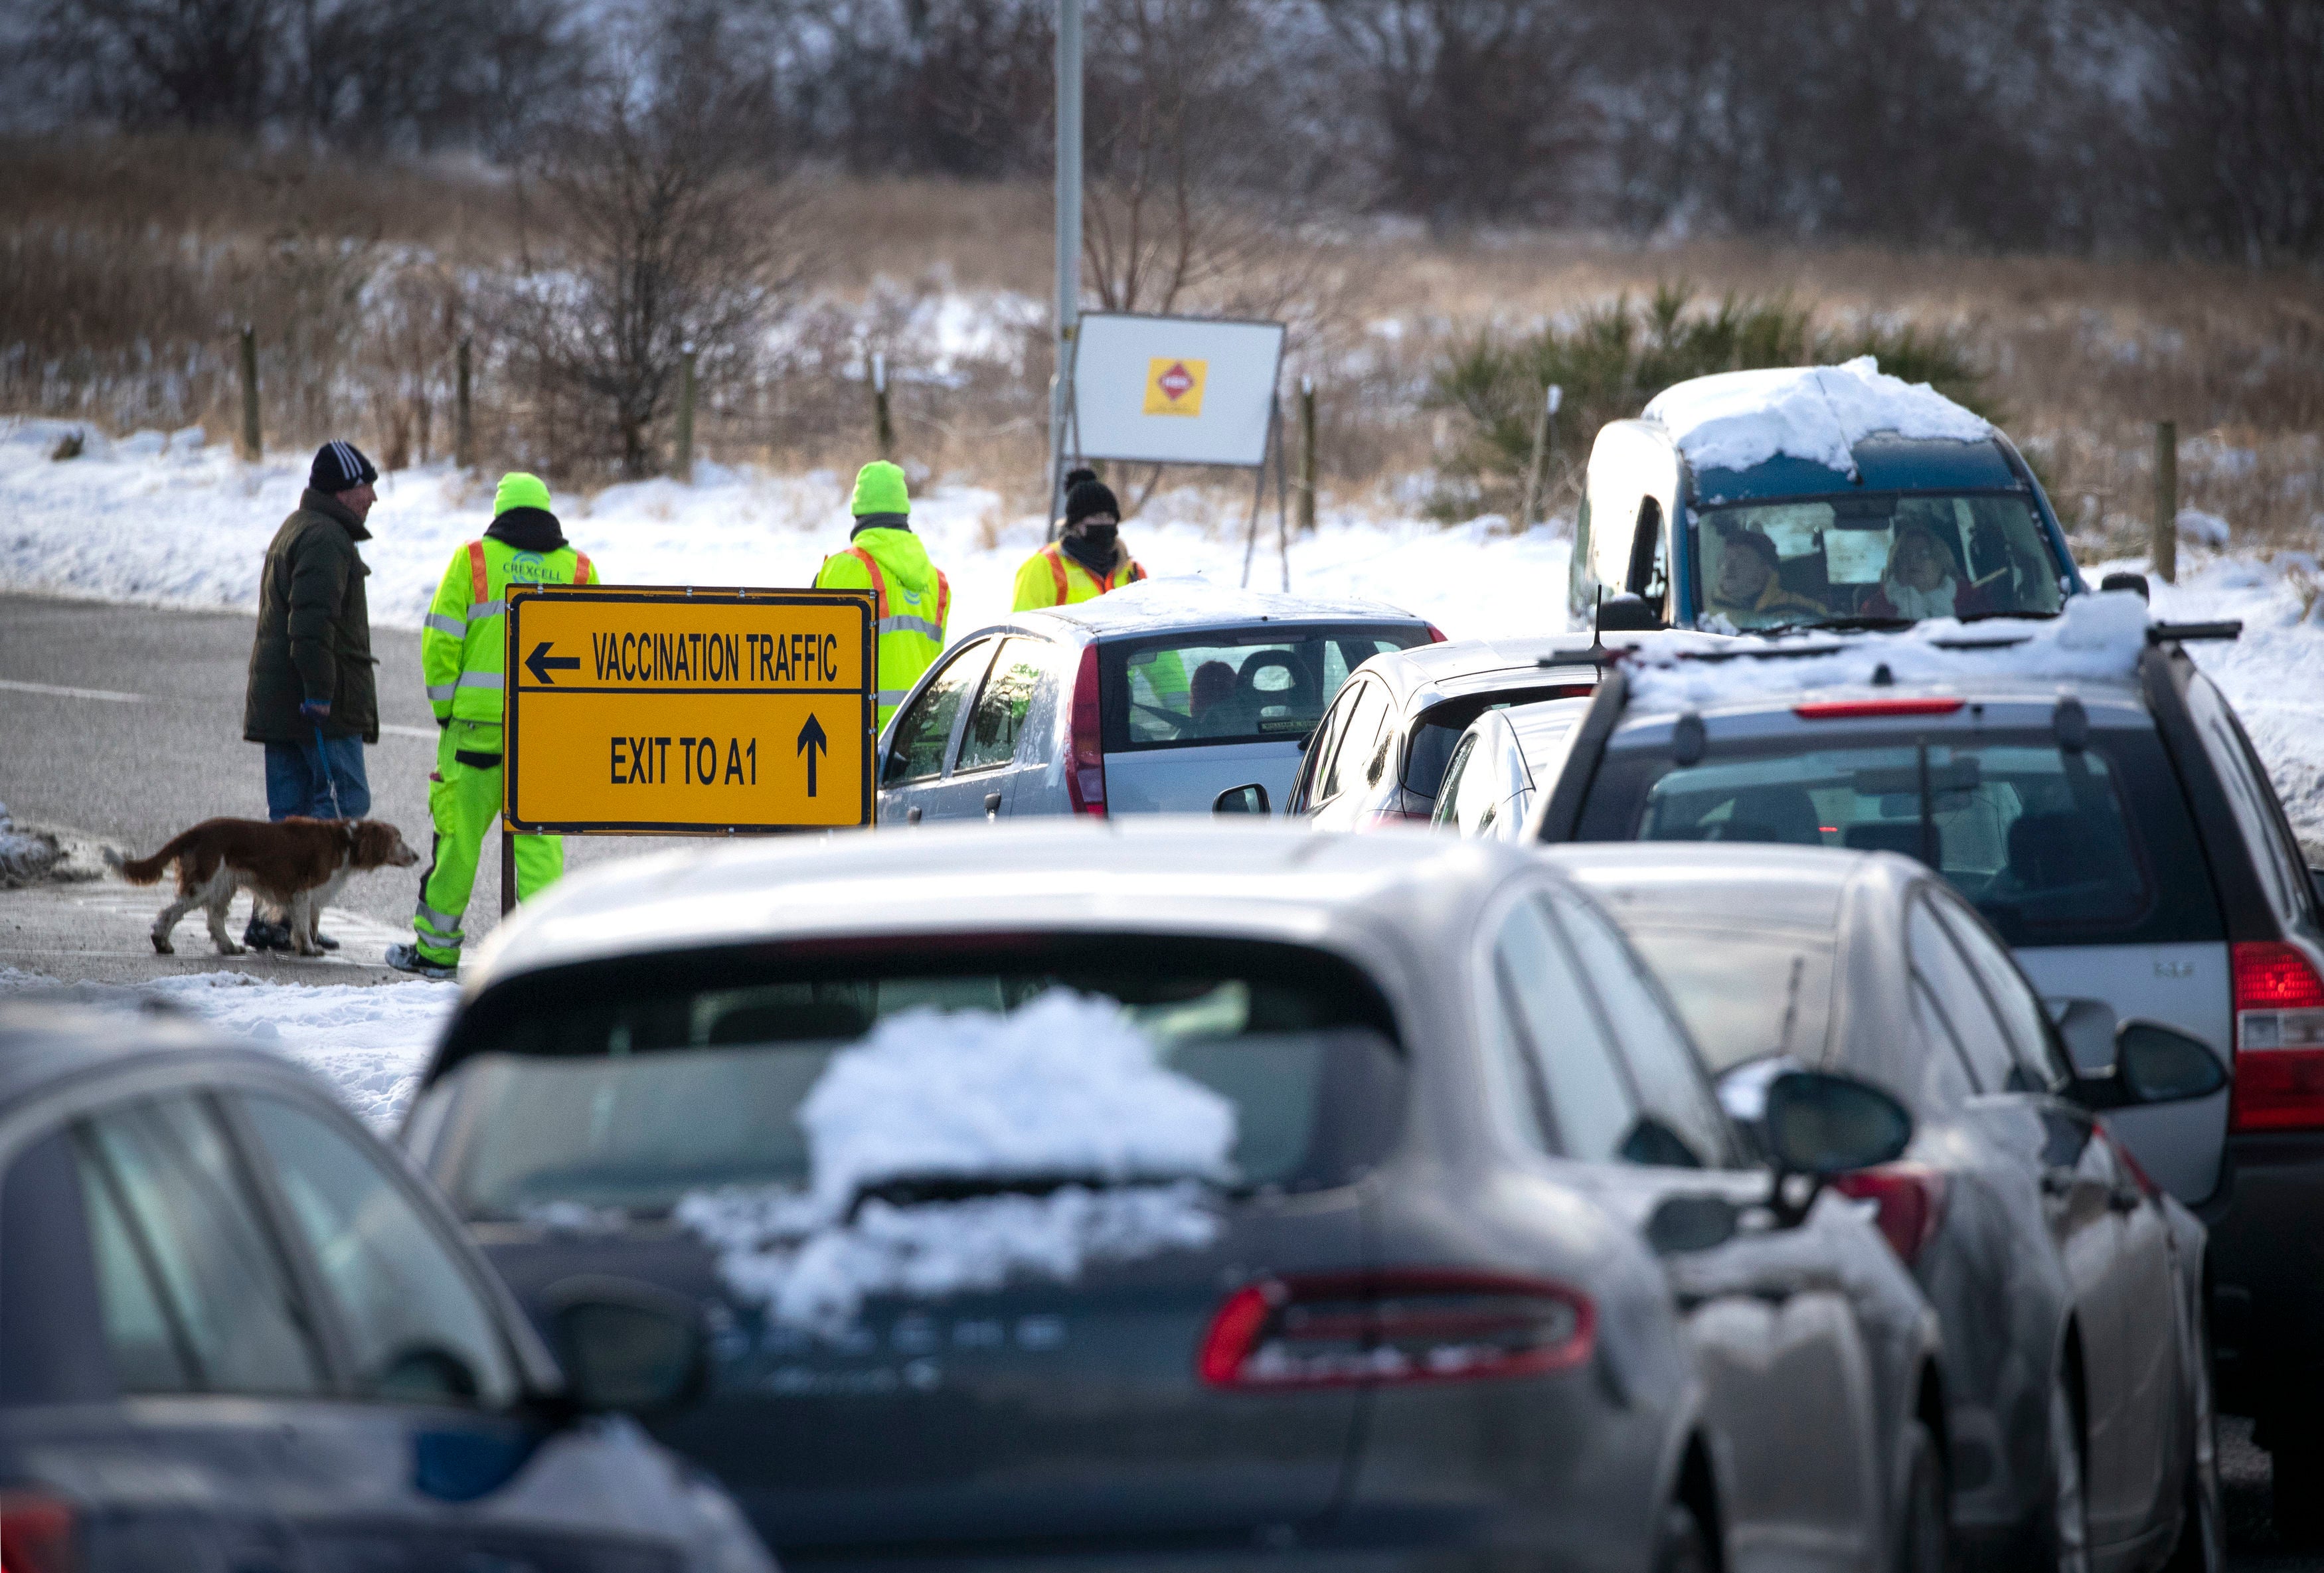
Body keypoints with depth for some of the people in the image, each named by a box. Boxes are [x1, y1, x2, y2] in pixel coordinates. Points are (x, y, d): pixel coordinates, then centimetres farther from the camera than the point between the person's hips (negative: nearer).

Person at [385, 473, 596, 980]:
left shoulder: (473, 560, 3)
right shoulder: (579, 571, 8)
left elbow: (441, 639, -1)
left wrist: (445, 708, 6)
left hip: (479, 721, -2)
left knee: (458, 834, 5)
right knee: (540, 839, 5)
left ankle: (436, 948, 12)